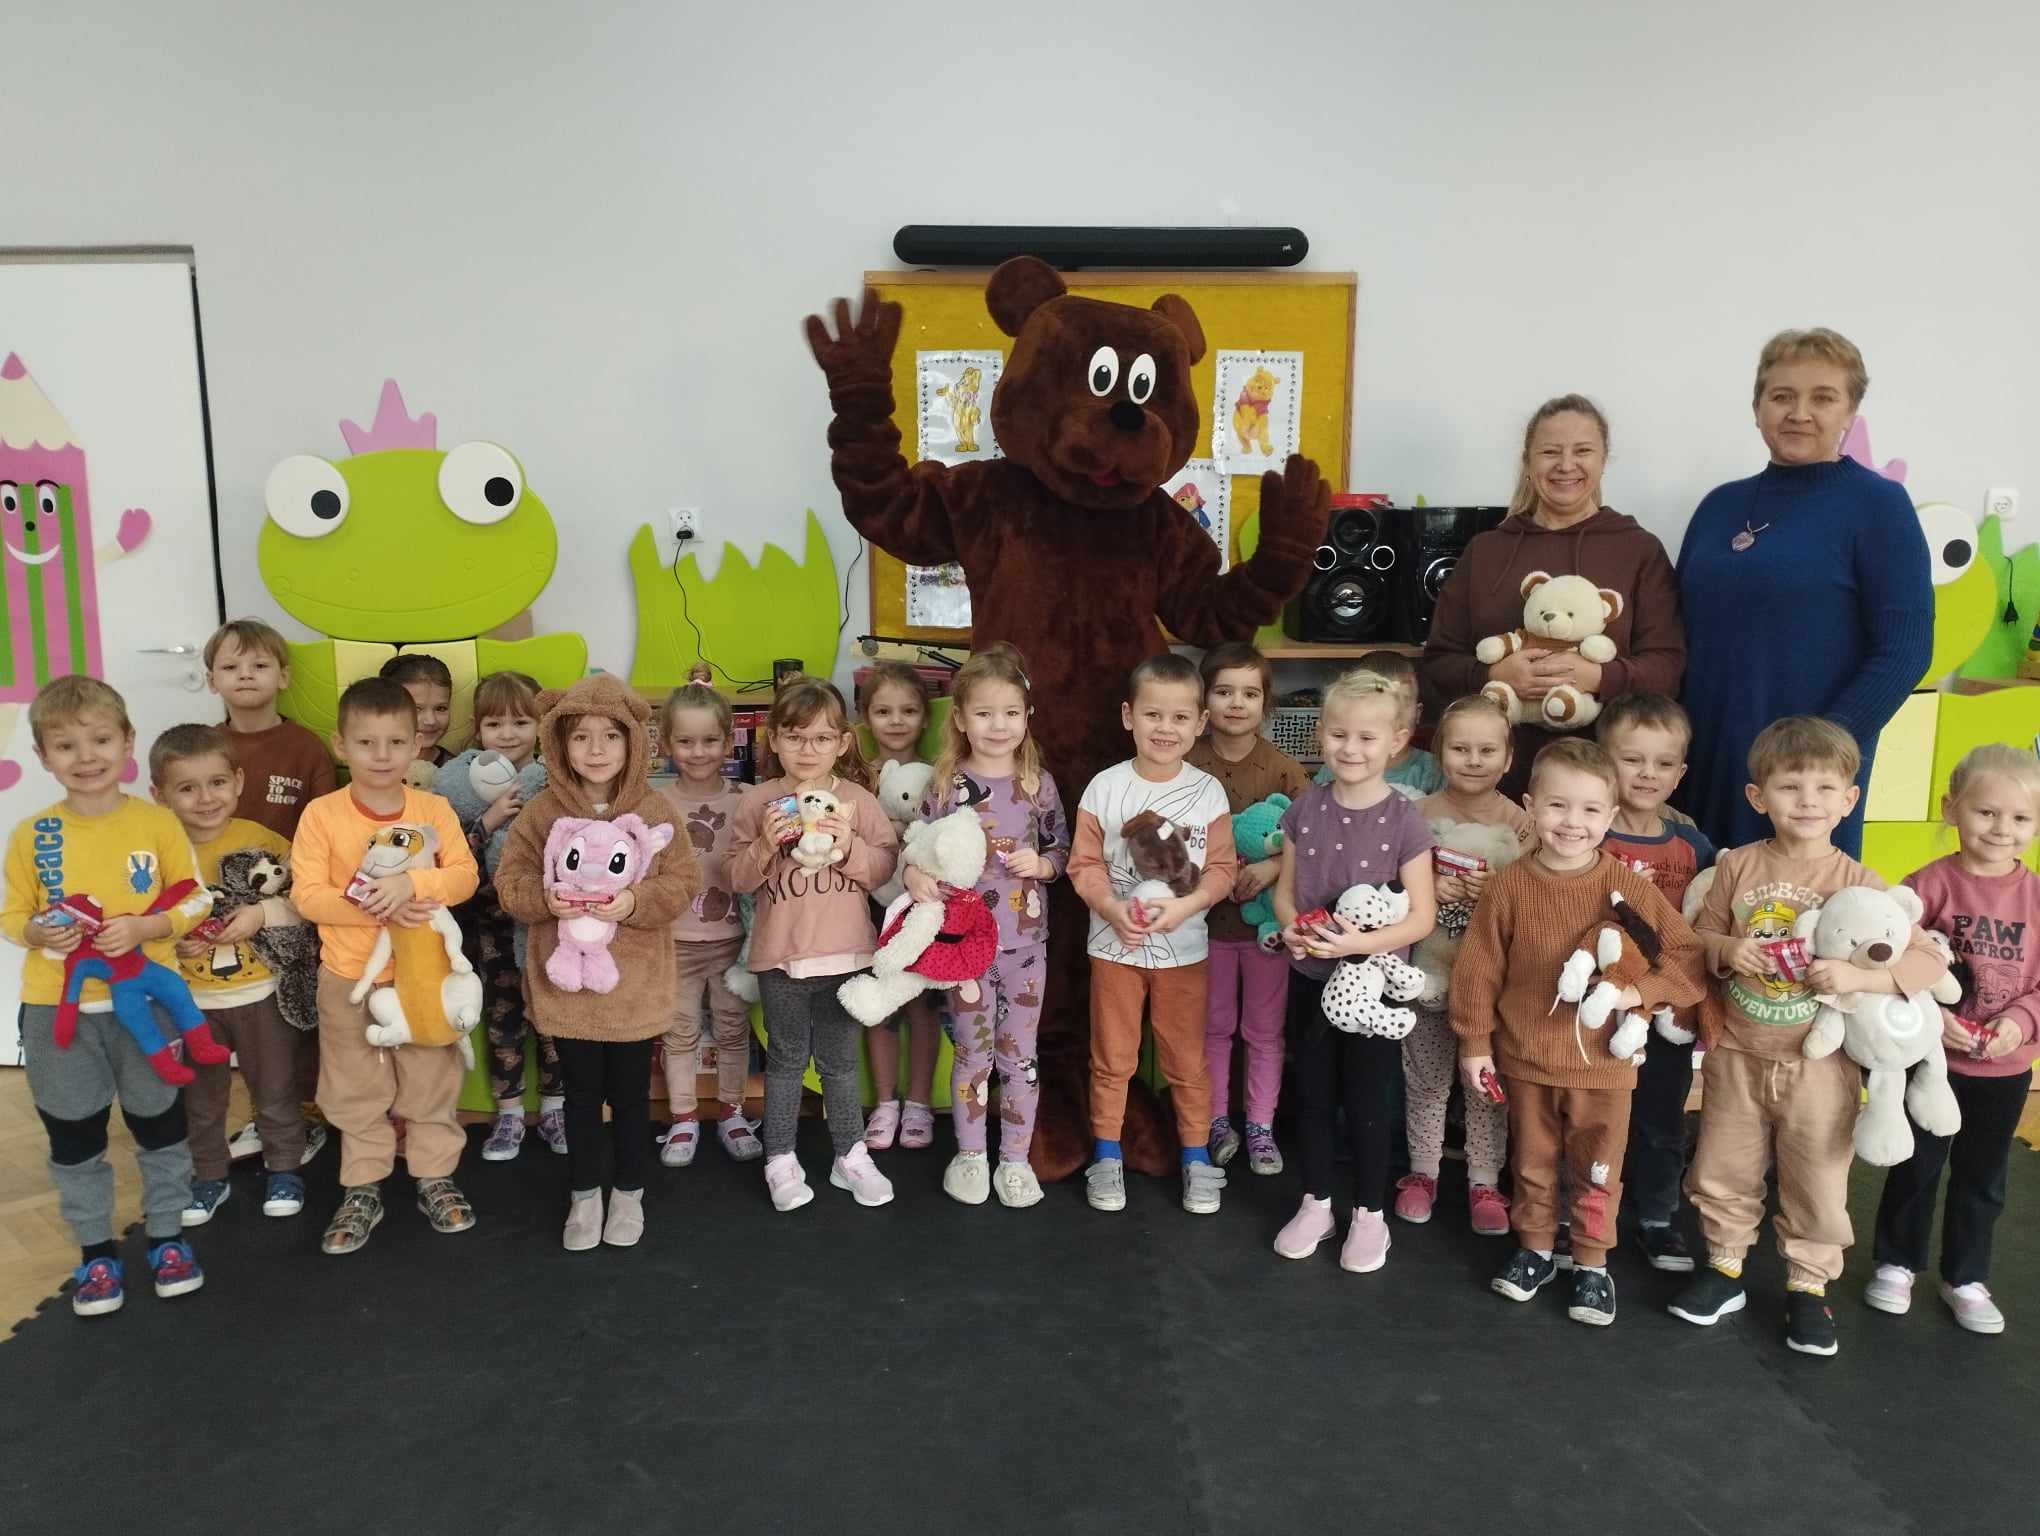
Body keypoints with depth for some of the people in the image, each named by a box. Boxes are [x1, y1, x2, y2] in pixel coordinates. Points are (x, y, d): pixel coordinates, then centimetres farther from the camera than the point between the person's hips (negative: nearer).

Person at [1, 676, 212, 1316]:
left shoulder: (157, 823, -6)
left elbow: (195, 901, -2)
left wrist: (142, 928, -18)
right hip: (57, 1009, 1)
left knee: (160, 1125, 13)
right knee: (74, 1139, 13)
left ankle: (166, 1235, 32)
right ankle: (95, 1250, 30)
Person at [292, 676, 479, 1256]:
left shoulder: (434, 809, -4)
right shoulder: (321, 815, -9)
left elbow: (464, 875, -10)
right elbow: (305, 895, -12)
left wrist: (412, 883, -27)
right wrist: (367, 906, -24)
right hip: (349, 978, -1)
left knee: (431, 1086, 13)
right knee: (357, 1093, 13)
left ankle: (435, 1178, 30)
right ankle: (362, 1191, 28)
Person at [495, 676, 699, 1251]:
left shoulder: (654, 810, -5)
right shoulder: (542, 811, -3)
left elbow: (682, 882, -6)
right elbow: (510, 881, -2)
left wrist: (636, 902, -23)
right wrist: (545, 899, -22)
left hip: (635, 983, 0)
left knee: (630, 1092, 13)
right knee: (581, 1093, 14)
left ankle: (628, 1191, 31)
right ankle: (584, 1195, 30)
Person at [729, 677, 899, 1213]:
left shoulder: (856, 799, -2)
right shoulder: (757, 802, -3)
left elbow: (885, 866, -2)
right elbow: (738, 879, -2)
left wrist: (848, 846, -19)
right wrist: (765, 845, -19)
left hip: (845, 953, 1)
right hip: (780, 956, 0)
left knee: (839, 1059, 14)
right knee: (786, 1059, 12)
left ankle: (851, 1154, 28)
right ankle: (781, 1160, 24)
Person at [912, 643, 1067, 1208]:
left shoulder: (1039, 784, -2)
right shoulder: (945, 785, -5)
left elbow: (1062, 851, 6)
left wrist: (1040, 864, -15)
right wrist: (914, 874, -20)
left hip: (1025, 943, 1)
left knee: (1019, 1053, 10)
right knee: (971, 1052, 10)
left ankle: (1015, 1159, 25)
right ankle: (969, 1156, 27)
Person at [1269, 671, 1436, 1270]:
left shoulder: (1404, 819, -14)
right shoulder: (1305, 810, -3)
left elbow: (1422, 916, -13)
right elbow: (1285, 889, 6)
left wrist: (1361, 942, -27)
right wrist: (1291, 927, -15)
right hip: (1310, 977, 4)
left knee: (1367, 1101, 9)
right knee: (1313, 1093, 16)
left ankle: (1369, 1215, 28)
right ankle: (1316, 1204, 33)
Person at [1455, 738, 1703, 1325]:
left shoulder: (1628, 886, -10)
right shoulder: (1509, 886, -9)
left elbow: (1687, 956, -5)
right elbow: (1478, 968, -3)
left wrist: (1638, 991, -19)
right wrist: (1474, 1043, -2)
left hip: (1603, 1061, -1)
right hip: (1526, 1059, 1)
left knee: (1598, 1172, 14)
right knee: (1532, 1165, 18)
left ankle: (1592, 1262, 32)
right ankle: (1536, 1248, 38)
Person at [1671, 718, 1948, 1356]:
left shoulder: (1859, 884, -10)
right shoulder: (1735, 867, -4)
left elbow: (1930, 960, -11)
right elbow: (1698, 937, 5)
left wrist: (1859, 977, -26)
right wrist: (1727, 950, -16)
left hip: (1819, 1063, -2)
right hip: (1737, 1056, 2)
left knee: (1817, 1185, 11)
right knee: (1722, 1175, 14)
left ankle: (1809, 1287, 30)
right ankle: (1724, 1268, 33)